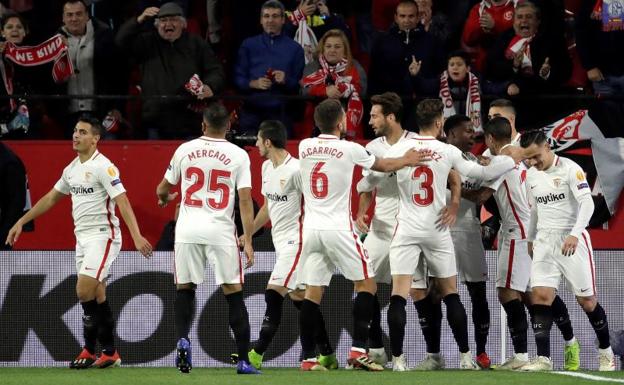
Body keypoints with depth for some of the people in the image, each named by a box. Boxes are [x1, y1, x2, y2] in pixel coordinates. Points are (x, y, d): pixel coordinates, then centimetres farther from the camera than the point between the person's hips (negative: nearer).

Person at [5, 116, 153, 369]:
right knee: (97, 298, 6)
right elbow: (51, 198, 24)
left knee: (85, 291, -15)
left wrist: (137, 236, -29)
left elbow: (123, 202, -20)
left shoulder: (103, 167, -12)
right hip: (83, 238, 8)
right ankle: (109, 353, 10)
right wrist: (21, 222, 24)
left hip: (102, 236, -8)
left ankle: (90, 350, -2)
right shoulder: (72, 169, 12)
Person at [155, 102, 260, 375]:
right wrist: (248, 241, -5)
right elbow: (245, 200, -6)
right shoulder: (238, 155, -1)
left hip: (188, 229, 1)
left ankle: (182, 340, -7)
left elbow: (163, 189, 18)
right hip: (221, 230, -1)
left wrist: (164, 198, 42)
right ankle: (244, 360, 0)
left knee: (185, 289, 15)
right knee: (234, 294, 4)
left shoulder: (184, 150, 5)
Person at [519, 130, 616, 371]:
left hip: (573, 242, -5)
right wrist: (530, 239, 22)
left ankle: (605, 352, 20)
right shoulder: (531, 175, 10)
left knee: (587, 301, 1)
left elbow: (587, 204, -19)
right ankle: (543, 358, -14)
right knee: (540, 295, -12)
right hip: (545, 242, 5)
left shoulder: (570, 170, -11)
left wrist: (574, 235, -30)